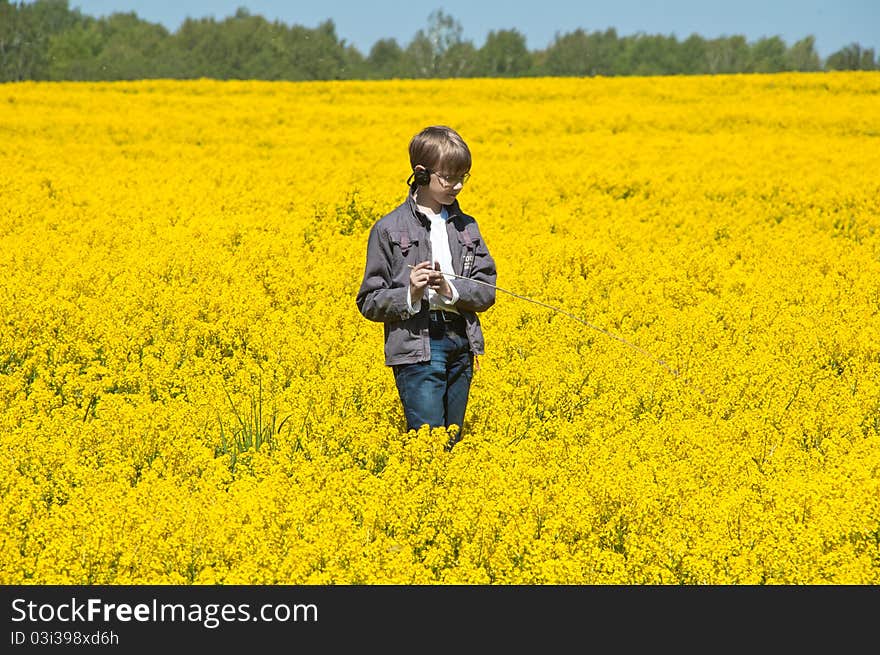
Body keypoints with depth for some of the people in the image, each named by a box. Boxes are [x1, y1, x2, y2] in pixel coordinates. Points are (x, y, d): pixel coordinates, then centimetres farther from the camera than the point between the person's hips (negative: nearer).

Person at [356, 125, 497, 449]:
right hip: (416, 347, -4)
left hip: (460, 346, 5)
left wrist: (451, 290, -14)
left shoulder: (466, 227, 10)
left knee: (452, 441, 9)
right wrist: (409, 295, -21)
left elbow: (487, 292, 5)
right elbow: (370, 303, -2)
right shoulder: (389, 229, -3)